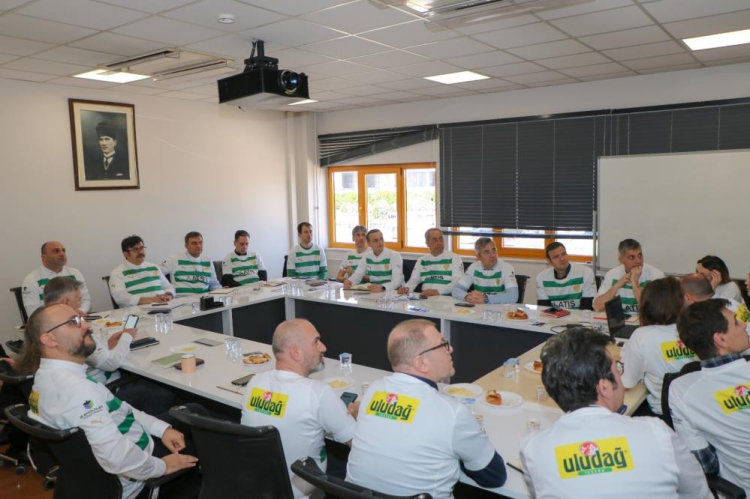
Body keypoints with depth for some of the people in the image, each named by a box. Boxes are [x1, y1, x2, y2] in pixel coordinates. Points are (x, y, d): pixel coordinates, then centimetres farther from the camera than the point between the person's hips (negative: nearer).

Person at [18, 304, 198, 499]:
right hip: (125, 482, -9)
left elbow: (118, 410, 6)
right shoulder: (75, 387, -33)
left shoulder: (49, 375, 0)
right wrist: (161, 466, -20)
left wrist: (162, 428, -1)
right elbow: (118, 459, -38)